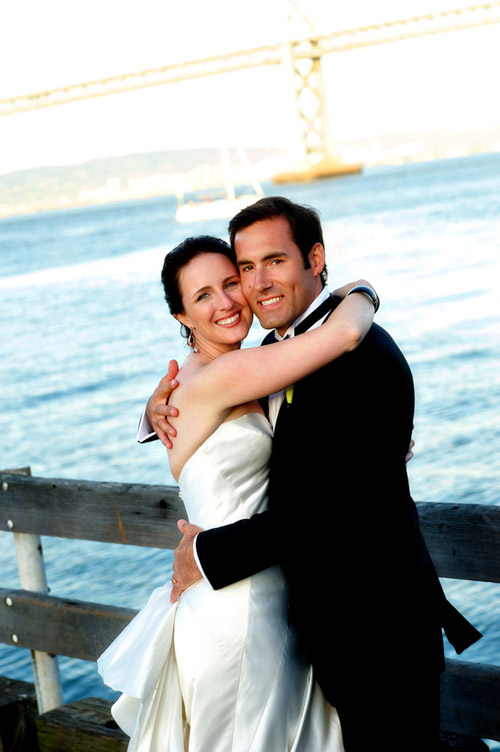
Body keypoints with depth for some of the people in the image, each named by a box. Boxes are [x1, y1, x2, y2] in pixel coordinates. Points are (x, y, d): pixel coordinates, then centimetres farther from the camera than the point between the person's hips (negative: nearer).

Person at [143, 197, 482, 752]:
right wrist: (164, 406, -3)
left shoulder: (362, 357, -23)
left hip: (377, 625, -9)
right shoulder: (278, 350, 7)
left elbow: (322, 508, -27)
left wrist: (208, 554, -18)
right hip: (323, 618, 9)